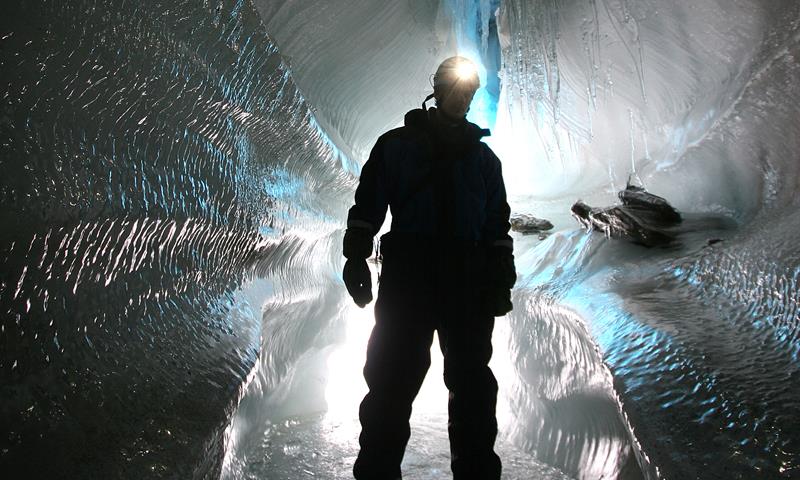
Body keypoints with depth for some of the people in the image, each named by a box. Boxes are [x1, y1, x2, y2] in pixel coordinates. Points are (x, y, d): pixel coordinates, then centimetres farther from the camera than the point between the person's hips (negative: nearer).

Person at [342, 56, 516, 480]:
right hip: (406, 276, -2)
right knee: (391, 380, -3)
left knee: (473, 382, 5)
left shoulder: (482, 156, 20)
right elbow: (367, 206, 6)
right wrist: (356, 258, -6)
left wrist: (502, 278, 8)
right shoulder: (396, 145, 12)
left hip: (468, 282, 3)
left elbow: (498, 222, 18)